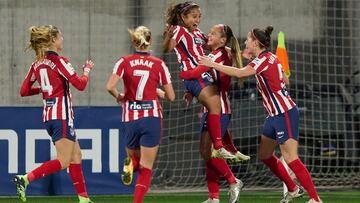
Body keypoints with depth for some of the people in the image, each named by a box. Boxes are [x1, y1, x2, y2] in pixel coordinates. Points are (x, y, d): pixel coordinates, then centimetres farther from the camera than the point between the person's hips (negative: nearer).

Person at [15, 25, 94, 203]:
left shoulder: (37, 64, 8)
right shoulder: (59, 61, -13)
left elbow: (24, 91, 11)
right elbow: (80, 85, -15)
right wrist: (87, 70, 4)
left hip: (48, 115, 8)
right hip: (62, 116, -8)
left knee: (76, 155, 15)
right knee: (63, 162, -9)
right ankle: (25, 179, -22)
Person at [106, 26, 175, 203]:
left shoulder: (124, 62, -1)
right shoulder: (159, 64, -1)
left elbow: (110, 86, -15)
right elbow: (171, 96, 2)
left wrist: (118, 96, 6)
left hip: (130, 118, 1)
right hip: (152, 118, -1)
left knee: (134, 156, 26)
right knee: (146, 169, 2)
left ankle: (130, 165, -11)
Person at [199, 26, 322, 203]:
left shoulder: (264, 59, -16)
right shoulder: (269, 58, 11)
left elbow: (240, 73, -28)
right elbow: (285, 81, 22)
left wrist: (213, 64, -21)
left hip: (285, 114, -10)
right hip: (275, 114, 10)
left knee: (291, 159, -11)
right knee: (265, 155, 14)